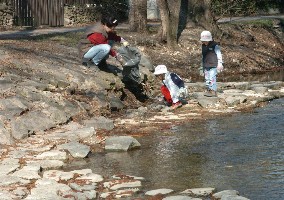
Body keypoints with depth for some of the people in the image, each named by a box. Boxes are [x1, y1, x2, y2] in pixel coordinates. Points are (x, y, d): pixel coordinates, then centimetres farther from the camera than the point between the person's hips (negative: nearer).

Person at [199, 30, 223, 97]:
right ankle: (208, 90, 10)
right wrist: (201, 68, 24)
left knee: (212, 78, -14)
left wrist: (220, 63, -31)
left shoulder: (215, 46, -6)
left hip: (213, 66, -7)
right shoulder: (203, 47, 15)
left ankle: (213, 91, -12)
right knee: (207, 79, 5)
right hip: (206, 67, 7)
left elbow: (219, 55, -16)